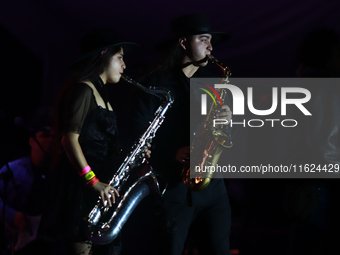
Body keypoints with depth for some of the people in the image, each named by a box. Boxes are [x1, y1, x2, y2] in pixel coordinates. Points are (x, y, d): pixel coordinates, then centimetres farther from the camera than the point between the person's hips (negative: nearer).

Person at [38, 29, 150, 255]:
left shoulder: (101, 93, 22)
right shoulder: (83, 89, -7)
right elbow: (70, 138, -16)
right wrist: (92, 181, -22)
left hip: (102, 181, 10)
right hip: (80, 185, -10)